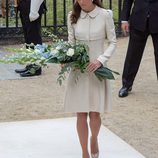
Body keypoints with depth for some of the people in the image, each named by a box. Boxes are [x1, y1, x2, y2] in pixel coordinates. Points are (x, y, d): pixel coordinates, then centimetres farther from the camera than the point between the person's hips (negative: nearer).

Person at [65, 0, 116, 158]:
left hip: (97, 69, -2)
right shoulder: (73, 17, 1)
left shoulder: (105, 15, -7)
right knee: (81, 114, 2)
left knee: (94, 113, 0)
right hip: (78, 69, 2)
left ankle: (94, 139, 33)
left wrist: (100, 60, -16)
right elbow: (71, 43, 8)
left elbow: (112, 42, -2)